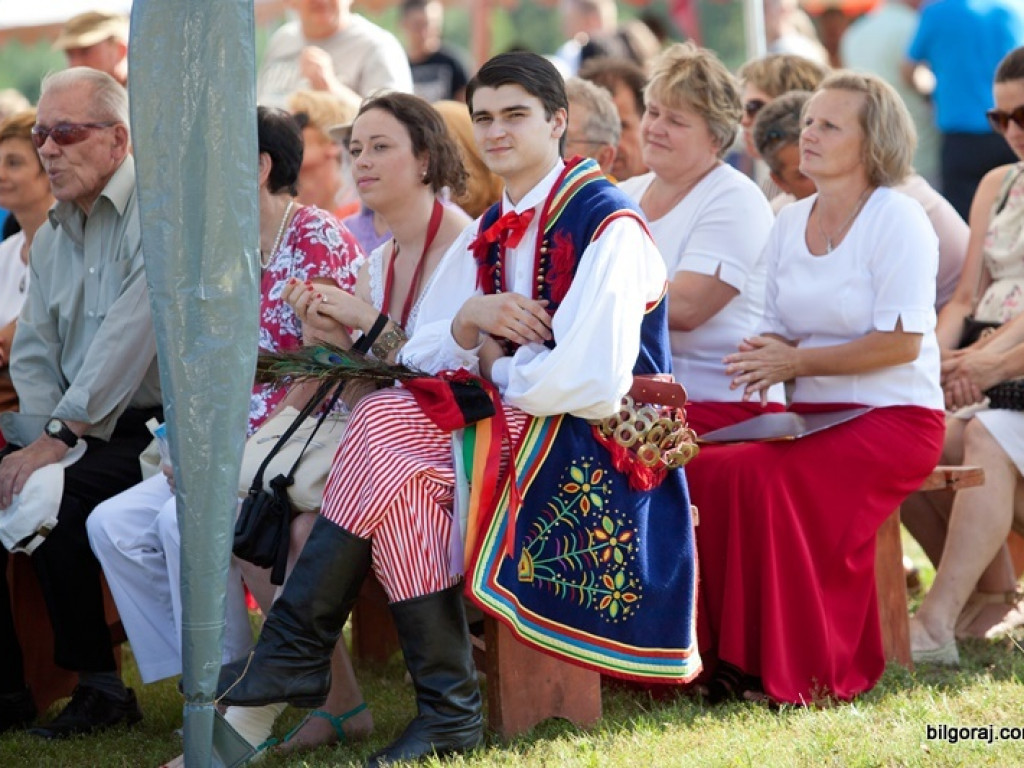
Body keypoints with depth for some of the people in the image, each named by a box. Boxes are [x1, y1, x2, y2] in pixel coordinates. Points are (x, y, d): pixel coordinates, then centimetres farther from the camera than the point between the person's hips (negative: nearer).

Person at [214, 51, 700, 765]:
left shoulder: (608, 225, -11)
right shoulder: (488, 234, 14)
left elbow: (590, 382, -22)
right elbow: (420, 359, 10)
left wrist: (496, 371, -6)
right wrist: (468, 322, -11)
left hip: (595, 447, -7)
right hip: (514, 428, 7)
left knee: (386, 427, -24)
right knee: (392, 445, -23)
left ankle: (297, 651, -16)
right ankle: (446, 706, -22)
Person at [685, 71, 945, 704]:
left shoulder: (897, 219, -7)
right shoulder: (790, 224, 13)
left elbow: (902, 342, -15)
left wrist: (795, 361, -16)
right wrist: (765, 356, -9)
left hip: (893, 418, -6)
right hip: (813, 415, 6)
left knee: (764, 479, -30)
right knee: (701, 469, -20)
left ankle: (801, 673, -18)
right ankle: (735, 659, -12)